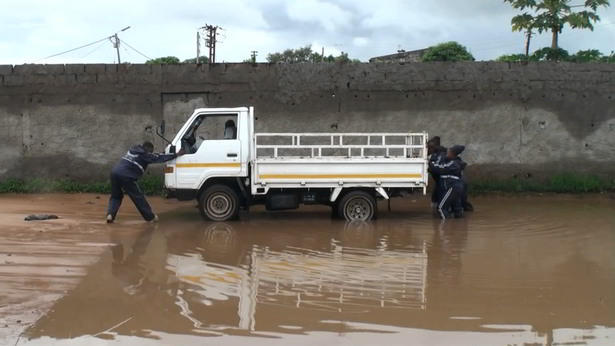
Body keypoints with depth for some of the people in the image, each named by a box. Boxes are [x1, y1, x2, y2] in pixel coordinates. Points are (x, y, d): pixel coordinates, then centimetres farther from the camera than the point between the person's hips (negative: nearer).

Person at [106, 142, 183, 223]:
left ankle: (110, 215, 2)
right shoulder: (144, 154, 3)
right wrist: (176, 154, 4)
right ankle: (151, 217, 12)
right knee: (138, 197, 3)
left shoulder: (134, 150, 26)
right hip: (125, 175, -7)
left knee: (116, 196, 22)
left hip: (115, 171, 7)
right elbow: (158, 158, 1)